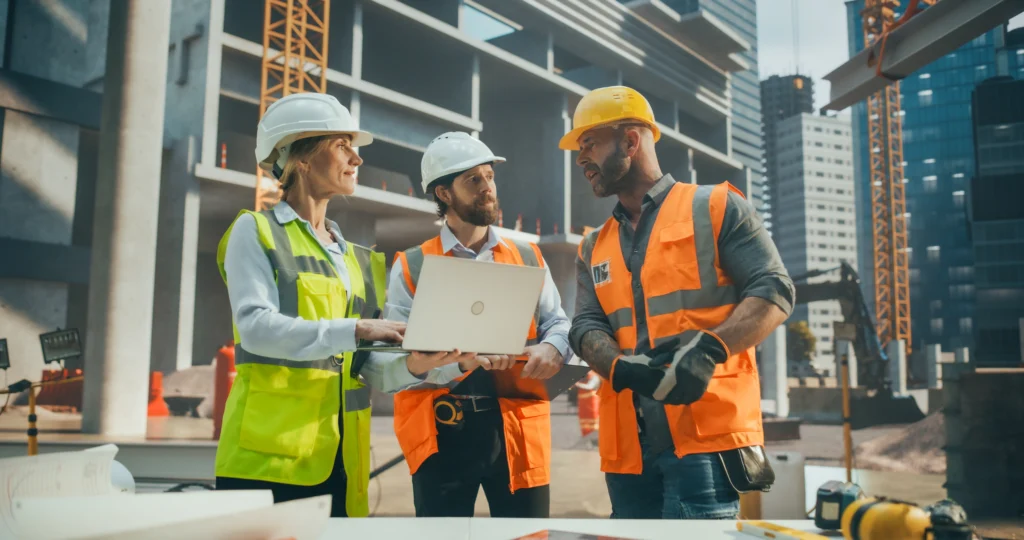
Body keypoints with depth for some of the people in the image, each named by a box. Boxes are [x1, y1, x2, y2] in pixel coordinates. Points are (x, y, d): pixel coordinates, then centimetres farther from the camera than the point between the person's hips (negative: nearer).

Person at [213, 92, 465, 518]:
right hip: (269, 456, -5)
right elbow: (255, 327, -15)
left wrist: (412, 367, -7)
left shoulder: (357, 259, 18)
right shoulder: (256, 231, 2)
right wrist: (356, 330, -23)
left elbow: (367, 373, 14)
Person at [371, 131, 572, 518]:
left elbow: (557, 321, 11)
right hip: (442, 432, -2)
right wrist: (460, 359, -23)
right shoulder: (411, 268, 3)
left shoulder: (528, 259, 15)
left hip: (517, 429, 2)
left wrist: (553, 347, -14)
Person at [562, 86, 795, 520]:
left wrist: (709, 349, -21)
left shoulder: (715, 208, 5)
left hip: (705, 431, -5)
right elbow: (587, 326, 9)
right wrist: (621, 368, -15)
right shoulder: (594, 248, 20)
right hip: (629, 442, 6)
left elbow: (774, 290, -3)